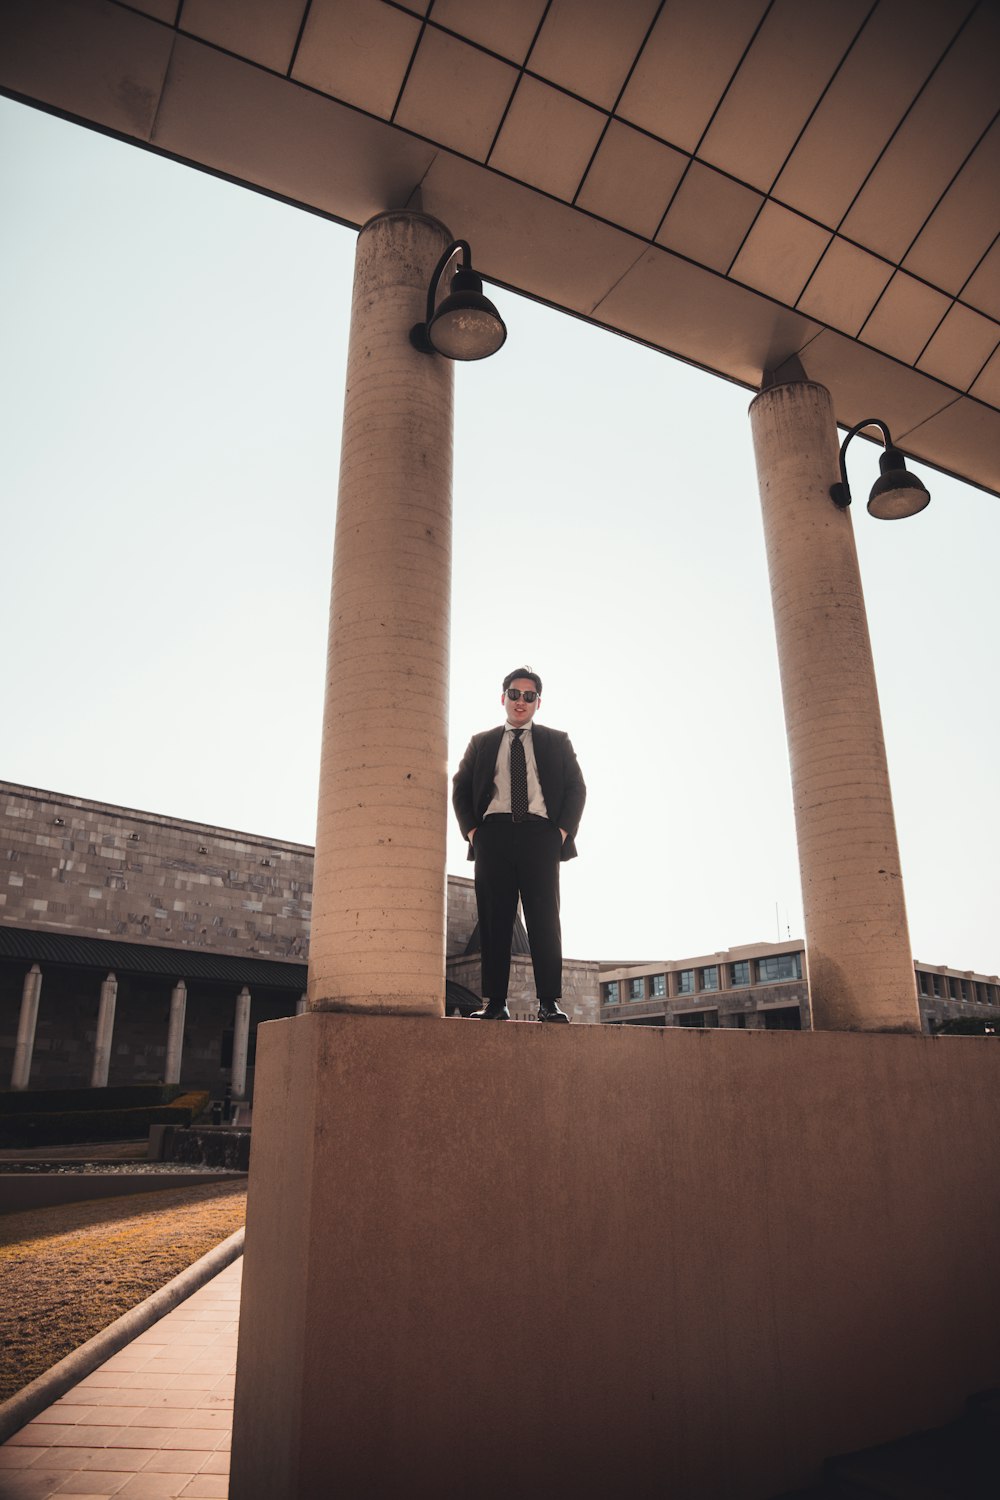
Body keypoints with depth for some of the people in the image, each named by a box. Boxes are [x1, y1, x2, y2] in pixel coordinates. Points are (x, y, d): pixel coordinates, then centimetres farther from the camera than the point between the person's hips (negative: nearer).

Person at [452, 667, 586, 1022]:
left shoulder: (556, 741, 18)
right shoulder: (481, 743, 19)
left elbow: (576, 788, 11)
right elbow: (460, 789, 15)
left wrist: (563, 830, -3)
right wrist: (471, 829, 0)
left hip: (540, 835, -1)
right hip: (493, 835, 1)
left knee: (544, 917, -7)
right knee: (493, 919, -3)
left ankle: (549, 1002, -5)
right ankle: (495, 1002, -1)